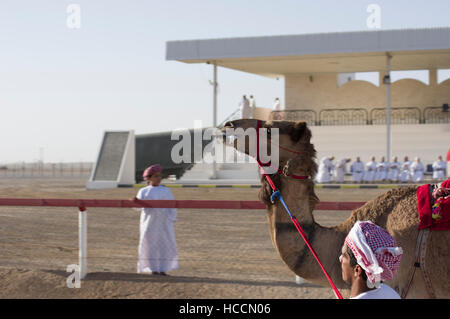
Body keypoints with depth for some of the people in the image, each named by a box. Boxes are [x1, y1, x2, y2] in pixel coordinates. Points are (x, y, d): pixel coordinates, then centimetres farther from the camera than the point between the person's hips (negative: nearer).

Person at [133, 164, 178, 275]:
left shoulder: (166, 191, 11)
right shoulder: (143, 191, 8)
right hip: (150, 222, -1)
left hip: (164, 223, 2)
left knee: (165, 244, -2)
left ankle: (162, 270, 5)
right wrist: (135, 201, -25)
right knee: (150, 244, -3)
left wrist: (171, 218, 0)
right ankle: (153, 269, 5)